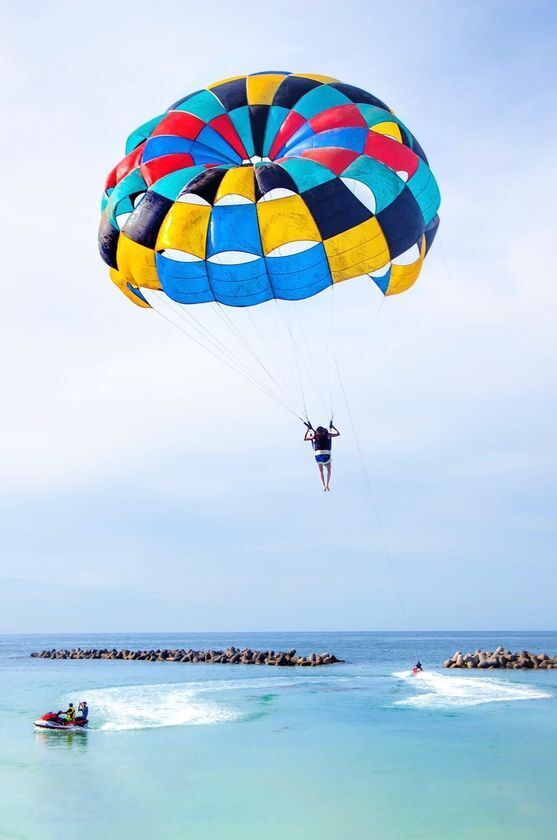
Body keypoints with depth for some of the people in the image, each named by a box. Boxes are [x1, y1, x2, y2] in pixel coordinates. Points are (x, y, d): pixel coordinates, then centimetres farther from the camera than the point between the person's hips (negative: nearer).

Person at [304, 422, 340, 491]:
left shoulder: (315, 436, 9)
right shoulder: (327, 434, 9)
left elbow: (305, 438, 22)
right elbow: (338, 434, 24)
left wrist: (308, 429, 29)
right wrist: (332, 427, 34)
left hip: (318, 454, 0)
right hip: (326, 454, 0)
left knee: (321, 471, 20)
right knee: (328, 470, 24)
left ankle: (324, 486, 7)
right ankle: (327, 485, 9)